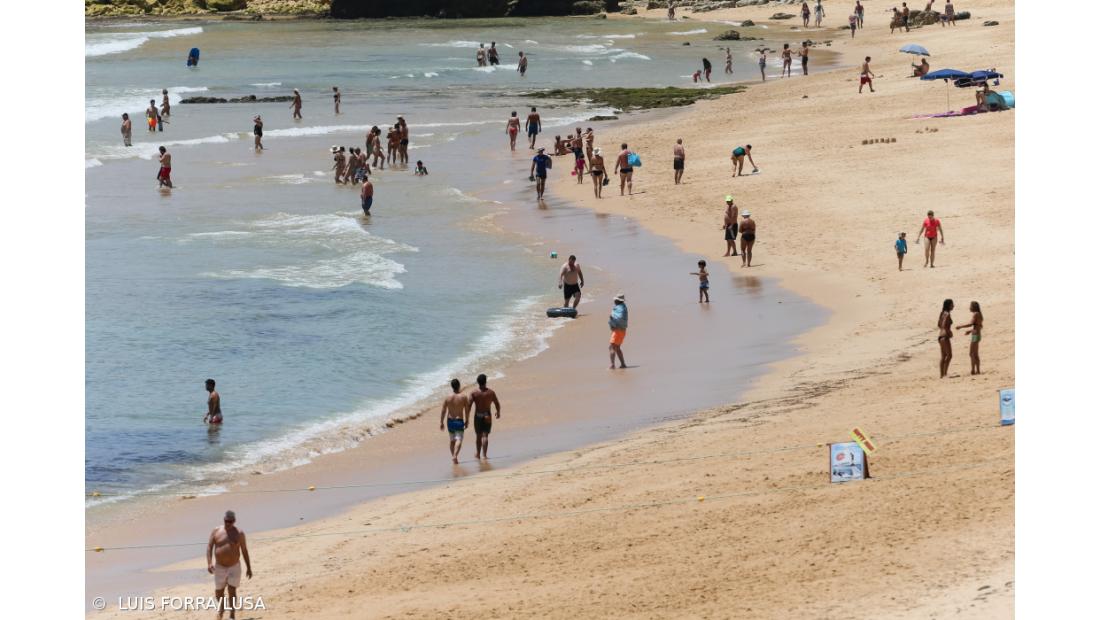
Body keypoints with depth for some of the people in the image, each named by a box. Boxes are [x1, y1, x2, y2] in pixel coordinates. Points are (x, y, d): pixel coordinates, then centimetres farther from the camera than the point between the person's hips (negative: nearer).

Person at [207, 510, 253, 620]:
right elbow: (209, 547, -6)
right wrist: (209, 563, -20)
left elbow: (244, 551, 1)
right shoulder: (216, 532, -3)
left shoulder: (239, 533, -4)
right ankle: (222, 606, 39)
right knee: (218, 593, 8)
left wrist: (248, 568, 1)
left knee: (232, 591, -8)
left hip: (234, 567, -1)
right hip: (219, 567, 1)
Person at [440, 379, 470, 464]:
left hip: (450, 421, 3)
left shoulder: (447, 398, -3)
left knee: (452, 440, 19)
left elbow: (443, 411, -1)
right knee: (459, 439, -8)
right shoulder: (464, 397, -8)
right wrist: (467, 421, 9)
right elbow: (467, 410, -3)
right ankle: (455, 455, -28)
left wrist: (441, 422, 7)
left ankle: (453, 456, 28)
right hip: (459, 421, -3)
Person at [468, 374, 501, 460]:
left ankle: (478, 454, 29)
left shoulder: (473, 393, -8)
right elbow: (497, 404, 2)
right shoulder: (491, 392, -4)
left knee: (479, 436, 16)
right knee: (485, 435, -2)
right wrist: (498, 412, 22)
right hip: (487, 416, 0)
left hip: (478, 416, 1)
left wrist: (467, 418, -8)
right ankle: (484, 454, -15)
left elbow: (468, 406, -12)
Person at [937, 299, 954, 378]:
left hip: (941, 336, 9)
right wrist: (949, 332, -10)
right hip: (945, 337, -9)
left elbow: (938, 325, 19)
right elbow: (944, 325, -24)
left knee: (943, 356, 11)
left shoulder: (942, 313, 13)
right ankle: (945, 373, -12)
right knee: (949, 355, -7)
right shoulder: (947, 314, -14)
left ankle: (941, 374, 11)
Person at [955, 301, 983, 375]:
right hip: (978, 335, 10)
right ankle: (978, 370, 17)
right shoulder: (979, 315, 14)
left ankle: (972, 370, -11)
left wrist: (960, 327, -19)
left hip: (975, 336, -10)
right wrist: (970, 331, 28)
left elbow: (971, 324, -27)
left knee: (972, 354, -9)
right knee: (975, 355, 14)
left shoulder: (975, 314, -15)